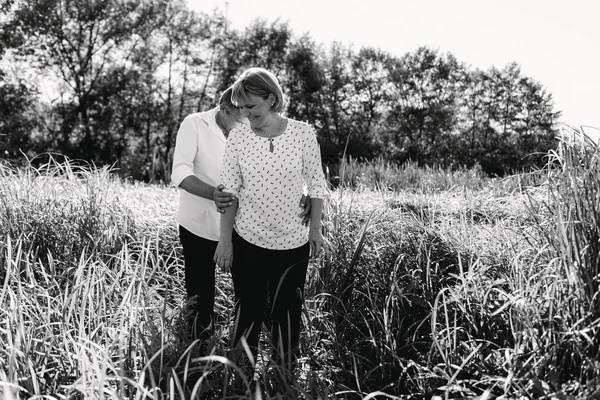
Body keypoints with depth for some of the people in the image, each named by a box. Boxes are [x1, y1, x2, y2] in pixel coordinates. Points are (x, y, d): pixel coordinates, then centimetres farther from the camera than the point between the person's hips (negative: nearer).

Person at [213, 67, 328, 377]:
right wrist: (225, 241, -2)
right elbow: (230, 191, -2)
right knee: (248, 312, 9)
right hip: (247, 241, 1)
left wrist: (315, 230, 4)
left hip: (293, 245, 0)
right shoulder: (238, 136, -6)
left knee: (286, 313, 10)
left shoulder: (303, 133, -9)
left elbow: (316, 185, 1)